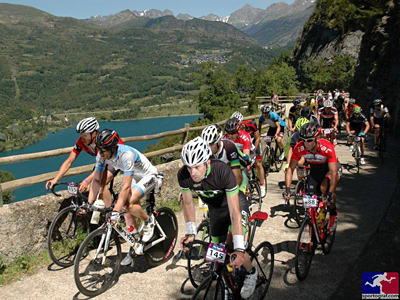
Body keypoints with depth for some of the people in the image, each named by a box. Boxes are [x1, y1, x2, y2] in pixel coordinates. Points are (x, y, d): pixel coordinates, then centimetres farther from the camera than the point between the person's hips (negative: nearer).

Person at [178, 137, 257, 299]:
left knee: (232, 241, -23)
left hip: (235, 202, -4)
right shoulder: (183, 175, -27)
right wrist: (191, 232, -19)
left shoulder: (223, 171, -39)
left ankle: (251, 273, 7)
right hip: (215, 208, 4)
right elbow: (188, 203, -10)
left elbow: (234, 211, -40)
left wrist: (239, 248, -43)